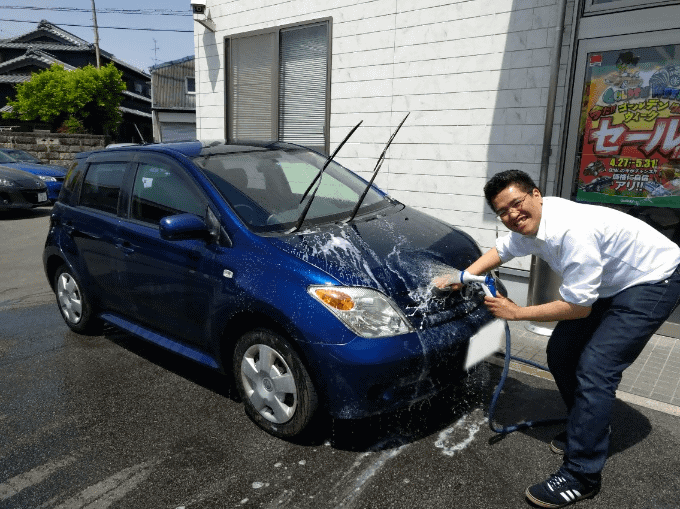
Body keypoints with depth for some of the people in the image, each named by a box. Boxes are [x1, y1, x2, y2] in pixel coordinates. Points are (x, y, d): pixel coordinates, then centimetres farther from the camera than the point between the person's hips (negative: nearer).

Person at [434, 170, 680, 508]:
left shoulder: (573, 231, -35)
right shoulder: (529, 225, -9)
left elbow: (577, 307, -28)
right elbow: (501, 251, 12)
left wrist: (515, 313, -19)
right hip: (608, 283, 9)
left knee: (594, 368, -17)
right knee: (560, 353, 7)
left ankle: (581, 475, -5)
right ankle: (590, 426, 30)